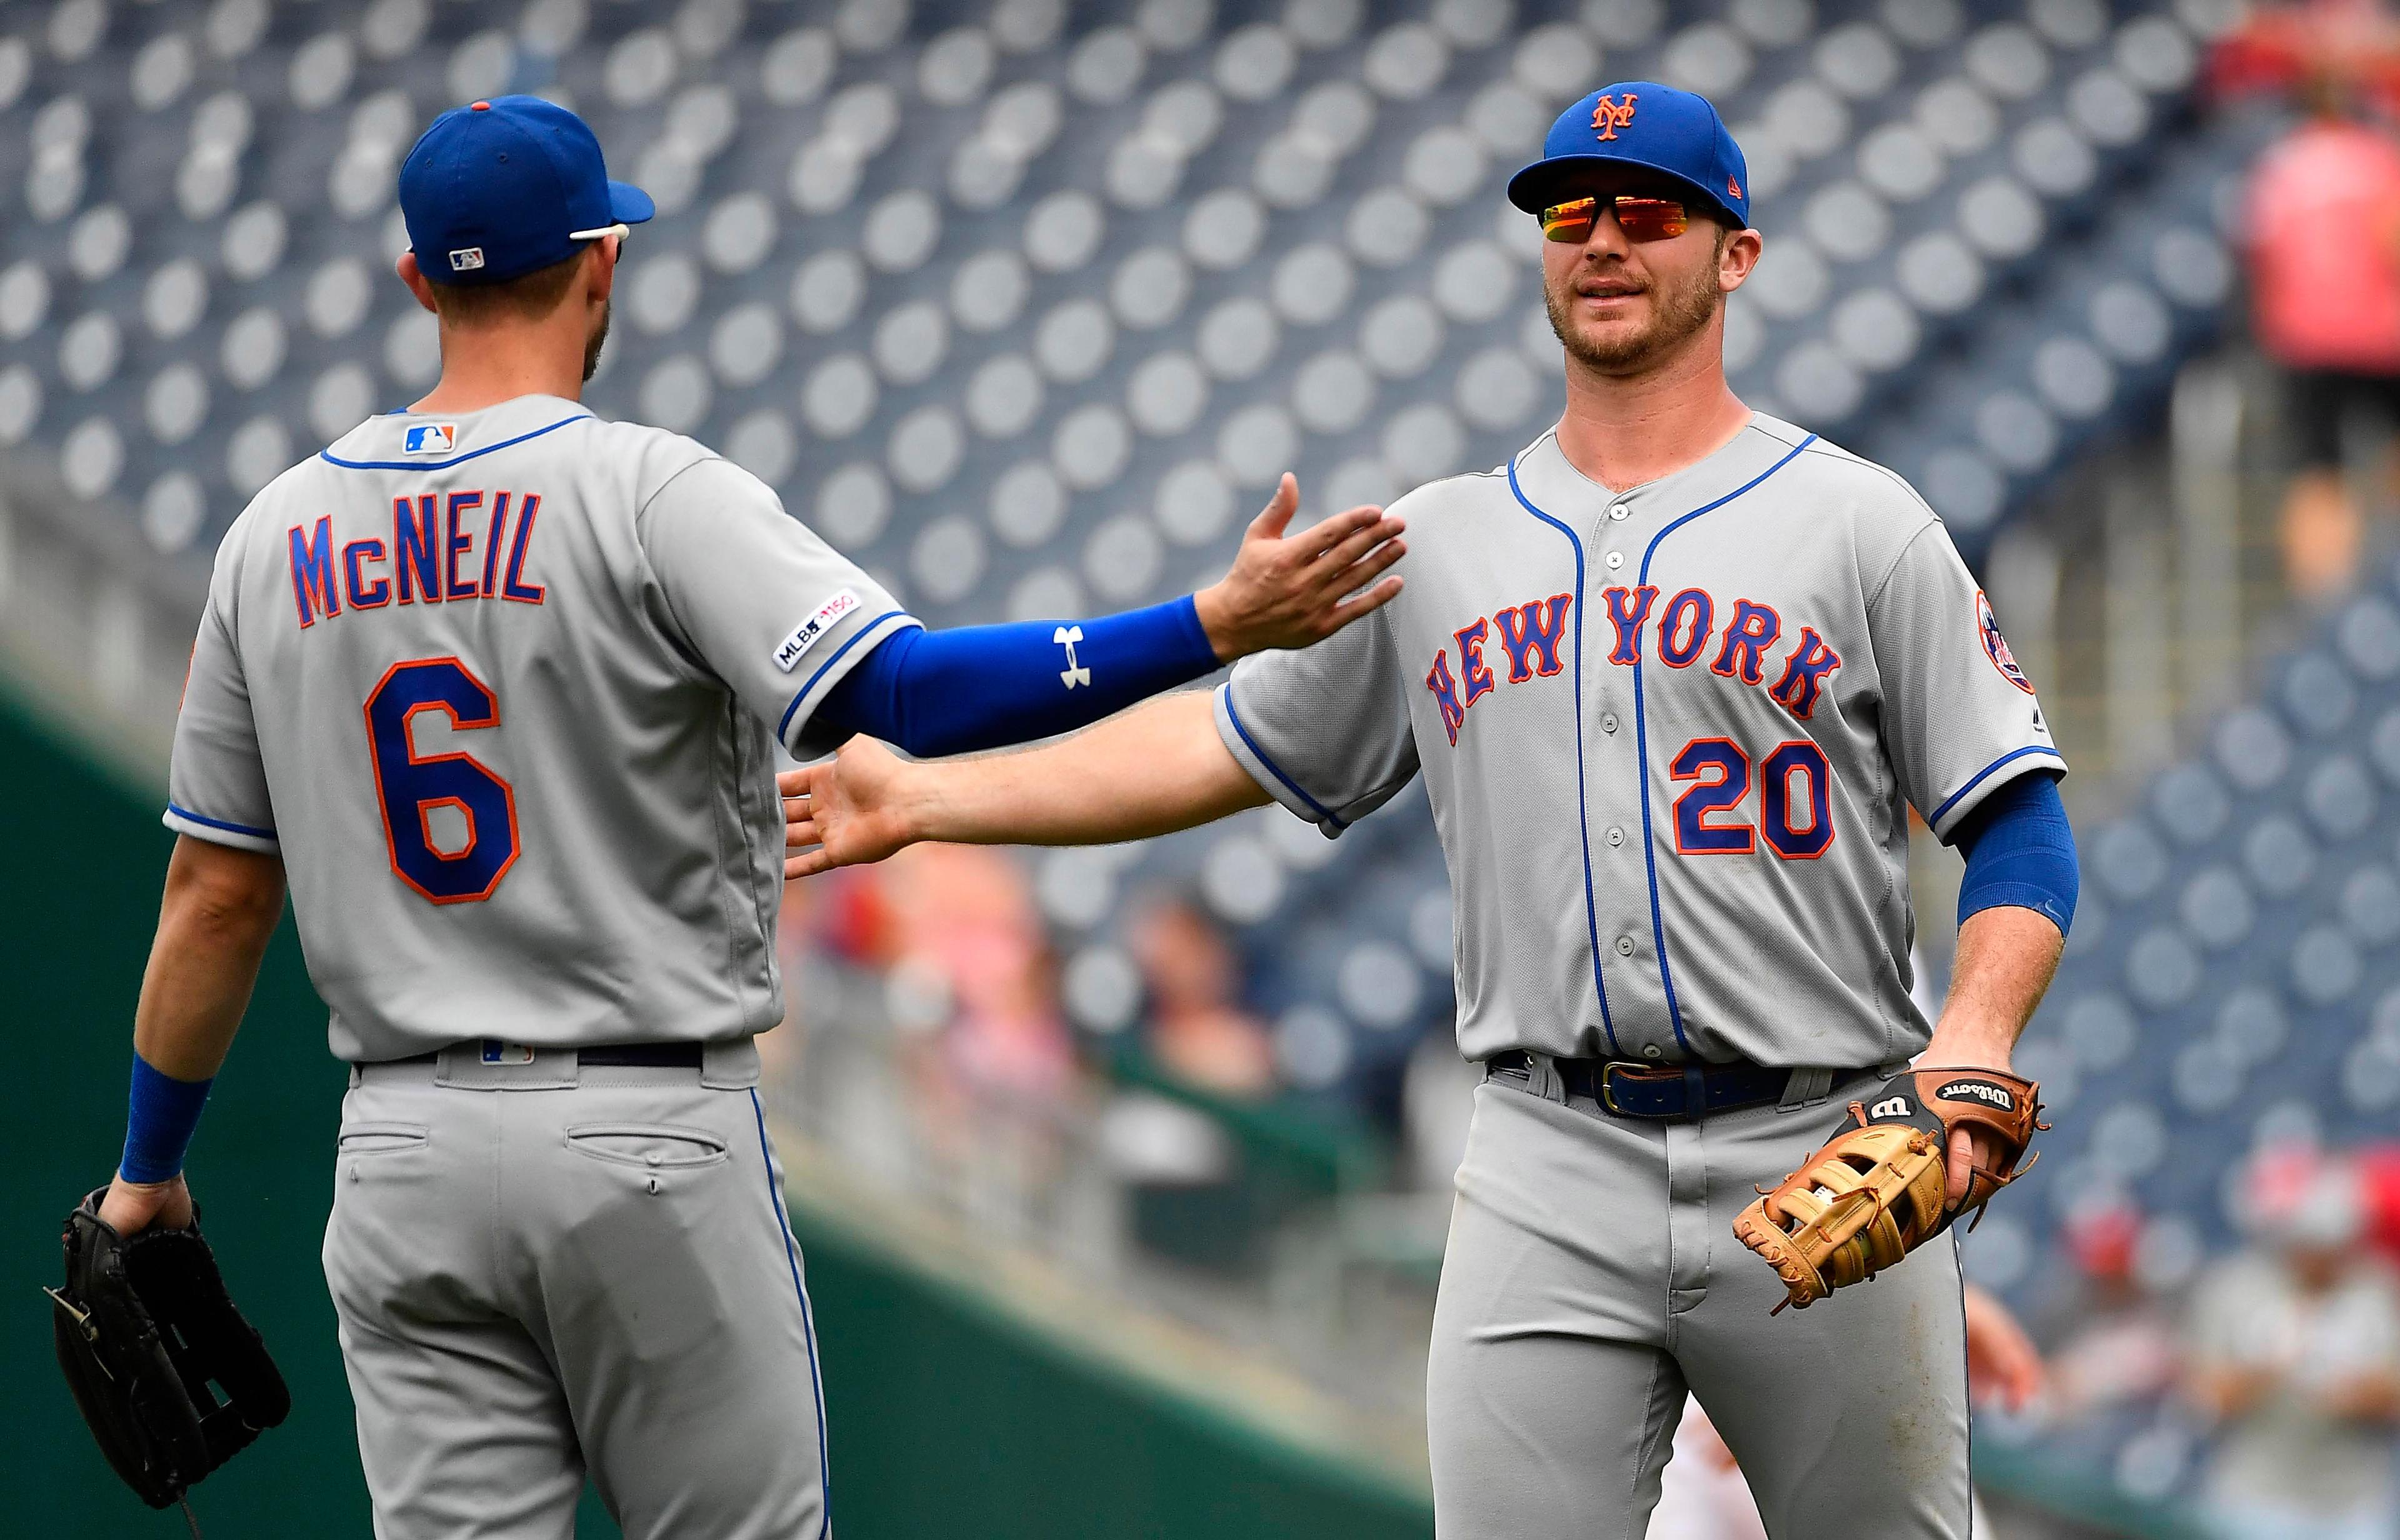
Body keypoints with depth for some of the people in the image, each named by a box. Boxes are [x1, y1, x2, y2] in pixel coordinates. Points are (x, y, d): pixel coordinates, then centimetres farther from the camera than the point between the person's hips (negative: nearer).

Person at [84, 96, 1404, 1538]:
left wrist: (149, 1170, 23)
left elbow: (215, 898, 11)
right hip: (654, 1144, -4)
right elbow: (908, 689, -23)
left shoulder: (278, 536, 7)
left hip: (402, 1150, 4)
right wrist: (1216, 626, -25)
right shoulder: (649, 490, -9)